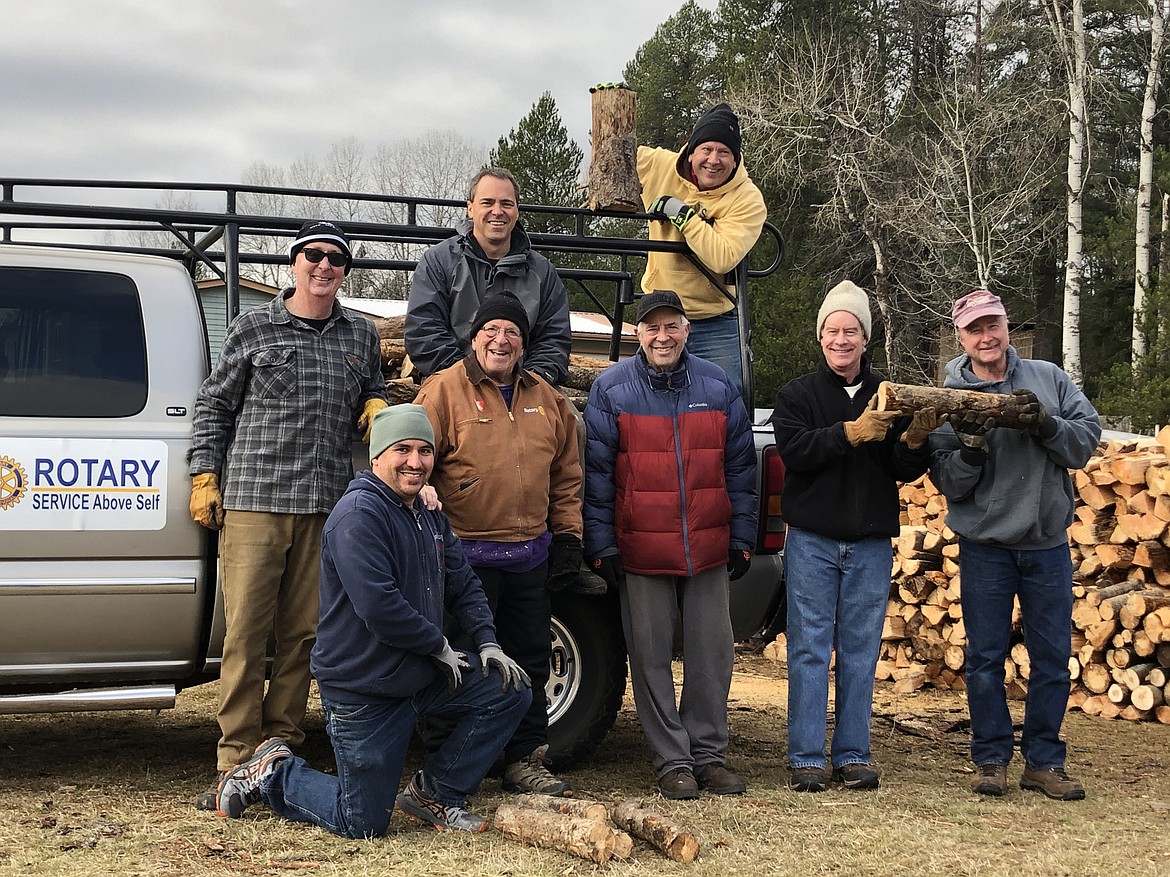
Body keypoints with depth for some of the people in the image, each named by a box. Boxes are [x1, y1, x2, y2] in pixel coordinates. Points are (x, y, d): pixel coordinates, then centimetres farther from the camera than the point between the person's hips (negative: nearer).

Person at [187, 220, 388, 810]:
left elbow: (373, 397, 29)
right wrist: (204, 477, 3)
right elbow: (213, 405, 10)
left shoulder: (361, 336, 15)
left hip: (326, 506, 3)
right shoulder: (253, 328, 7)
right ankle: (237, 760, 1)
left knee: (303, 633, 4)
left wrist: (378, 407, 5)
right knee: (245, 632, -5)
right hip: (253, 499, -3)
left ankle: (279, 750, 14)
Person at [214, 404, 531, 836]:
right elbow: (379, 606, -28)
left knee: (511, 692, 0)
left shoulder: (431, 517, 10)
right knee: (363, 824, -3)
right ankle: (271, 774, 21)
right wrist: (440, 647, -17)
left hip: (420, 675, 8)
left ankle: (434, 792, 12)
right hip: (362, 690, -8)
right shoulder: (359, 514, -21)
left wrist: (486, 643, -1)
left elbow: (463, 586, 15)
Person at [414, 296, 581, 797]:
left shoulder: (547, 400, 12)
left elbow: (566, 475, 18)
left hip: (531, 558, 5)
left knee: (530, 660, 11)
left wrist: (568, 537, 12)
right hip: (467, 555, -5)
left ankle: (525, 762, 22)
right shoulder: (444, 391, -4)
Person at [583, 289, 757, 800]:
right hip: (640, 552, -2)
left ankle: (709, 754, 18)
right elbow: (597, 473, 0)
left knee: (712, 654, 6)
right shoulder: (611, 389, -1)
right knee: (651, 658, 3)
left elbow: (740, 467, 10)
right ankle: (672, 762, 12)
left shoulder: (717, 387, 6)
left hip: (709, 550, 2)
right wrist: (602, 546, -4)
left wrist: (742, 539, 7)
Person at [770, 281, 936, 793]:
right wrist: (852, 432, -25)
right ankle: (807, 759, 5)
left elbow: (906, 471, 4)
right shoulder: (797, 394, 4)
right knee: (809, 650, 0)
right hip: (812, 541, -2)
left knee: (860, 653, 6)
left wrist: (915, 441, -17)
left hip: (871, 544, 2)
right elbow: (793, 449, -14)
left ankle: (853, 756, 14)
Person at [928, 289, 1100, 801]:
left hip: (1048, 546, 1)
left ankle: (1044, 762, 16)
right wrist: (969, 451, -24)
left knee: (1052, 657, 6)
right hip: (984, 547, -1)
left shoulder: (1048, 379, 3)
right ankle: (991, 759, 16)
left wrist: (1046, 425, -20)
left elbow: (1089, 437, -3)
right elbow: (948, 484, -5)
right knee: (985, 658, 5)